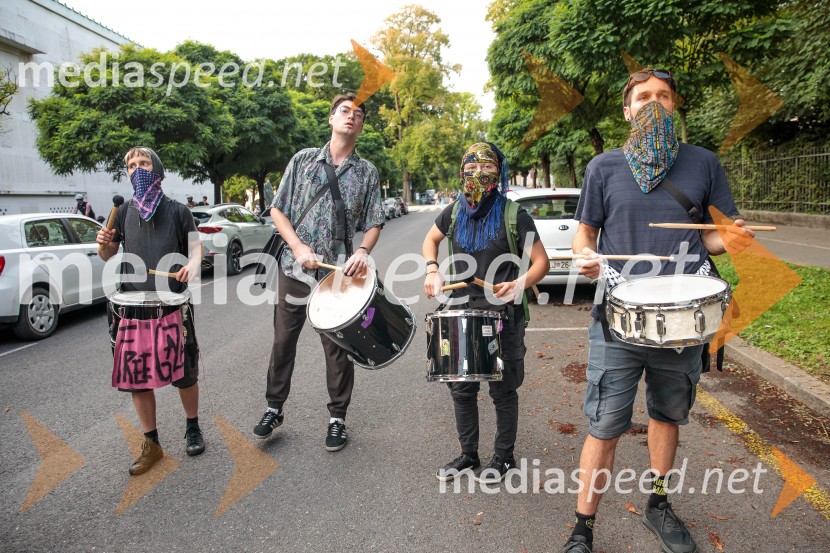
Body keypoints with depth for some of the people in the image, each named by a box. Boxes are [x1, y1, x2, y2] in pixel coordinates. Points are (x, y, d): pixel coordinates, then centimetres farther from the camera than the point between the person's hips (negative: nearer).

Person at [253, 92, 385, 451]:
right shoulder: (304, 160, 5)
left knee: (337, 347, 5)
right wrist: (298, 246, -11)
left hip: (339, 273, 0)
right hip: (294, 268, 1)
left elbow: (373, 223, 6)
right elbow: (278, 209, 4)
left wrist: (363, 251, -14)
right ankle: (274, 408, 28)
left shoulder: (367, 173, 6)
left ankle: (337, 418, 20)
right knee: (283, 340, 10)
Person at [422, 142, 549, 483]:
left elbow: (541, 261, -8)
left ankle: (503, 457, 28)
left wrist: (520, 284, -27)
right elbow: (431, 240, 20)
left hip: (503, 315, -4)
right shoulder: (455, 211, 4)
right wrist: (432, 270, 2)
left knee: (502, 390, 8)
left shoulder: (513, 215, -10)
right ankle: (468, 455, 31)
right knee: (461, 388, 13)